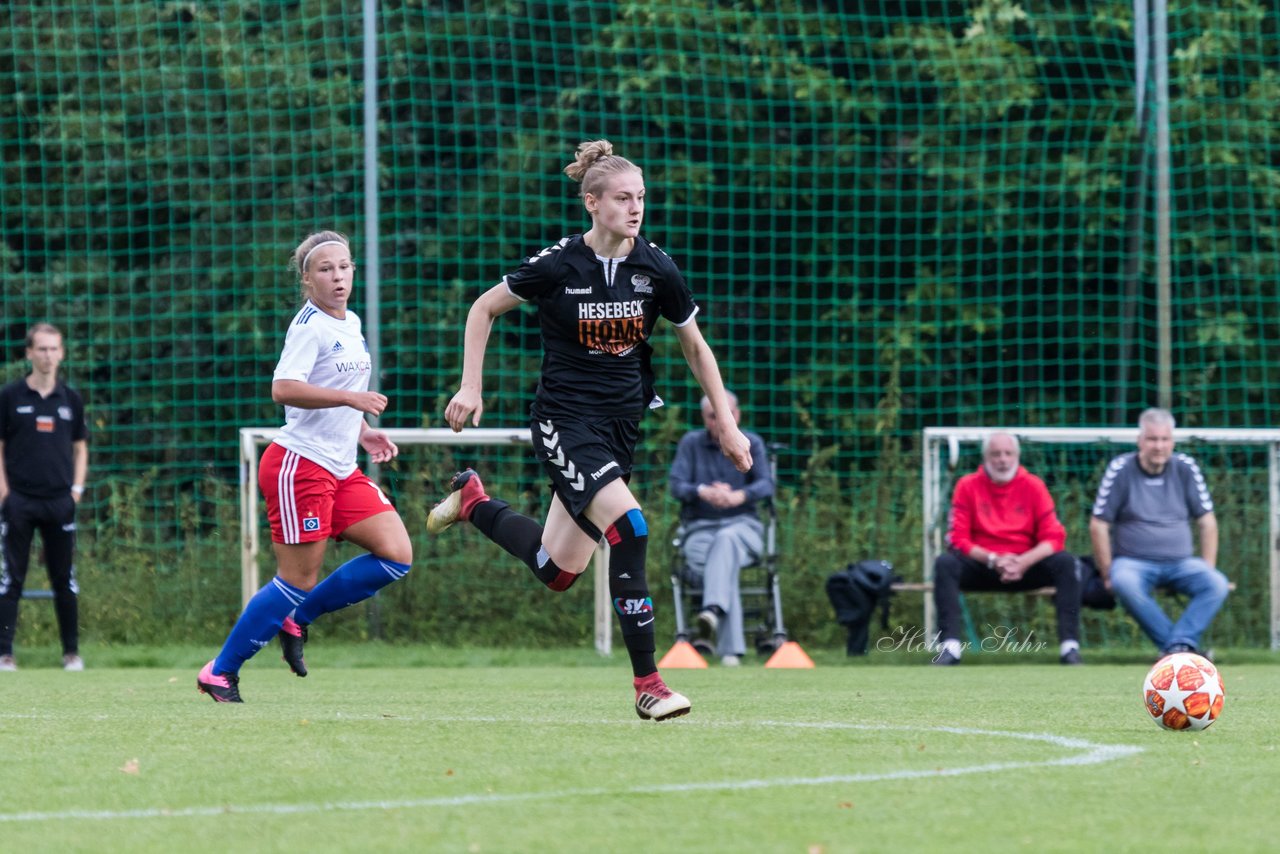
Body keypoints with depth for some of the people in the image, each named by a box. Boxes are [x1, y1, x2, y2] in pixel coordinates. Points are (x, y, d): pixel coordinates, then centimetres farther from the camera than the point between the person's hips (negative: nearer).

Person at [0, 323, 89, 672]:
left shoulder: (71, 400, 9)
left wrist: (76, 489, 6)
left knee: (65, 578, 5)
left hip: (60, 501, 2)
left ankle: (72, 652, 12)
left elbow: (80, 447, 17)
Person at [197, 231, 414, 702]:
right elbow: (283, 389, -26)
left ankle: (296, 619, 10)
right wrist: (352, 399, -29)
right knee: (299, 581, -7)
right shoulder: (310, 325, -13)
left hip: (341, 469, 9)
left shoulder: (351, 324, 15)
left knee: (397, 555, -3)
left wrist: (363, 431, 17)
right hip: (300, 465, -9)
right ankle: (219, 672, 6)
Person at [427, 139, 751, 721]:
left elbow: (694, 348, 9)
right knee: (628, 526, -25)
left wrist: (727, 425, 7)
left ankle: (472, 501, 37)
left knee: (557, 571, 8)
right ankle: (647, 685, -19)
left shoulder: (656, 269, -4)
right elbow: (484, 308, 2)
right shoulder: (558, 266, -13)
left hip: (621, 423, 5)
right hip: (564, 420, -5)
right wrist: (471, 387, -4)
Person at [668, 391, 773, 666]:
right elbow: (676, 485, -4)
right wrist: (703, 492, -28)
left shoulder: (751, 444, 7)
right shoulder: (691, 443, 7)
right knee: (721, 567, -33)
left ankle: (713, 609, -58)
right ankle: (731, 650, -42)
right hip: (699, 531, 0)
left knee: (727, 540, -38)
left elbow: (766, 485, -8)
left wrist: (738, 496, -31)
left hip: (742, 526, 0)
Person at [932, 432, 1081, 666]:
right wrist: (993, 559, -22)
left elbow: (1054, 538, -6)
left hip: (1025, 565, 1)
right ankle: (950, 646, -35)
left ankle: (1069, 646, -29)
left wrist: (1023, 562, -23)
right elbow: (958, 539, -7)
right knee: (945, 563, -29)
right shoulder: (968, 486, -1)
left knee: (1065, 562, -25)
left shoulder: (1033, 486, 1)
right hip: (981, 566, -1)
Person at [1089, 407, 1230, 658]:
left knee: (1217, 584, -25)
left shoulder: (1186, 468, 3)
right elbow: (1098, 525, -4)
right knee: (1124, 583, -37)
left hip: (1180, 563, 3)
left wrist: (1207, 570, -1)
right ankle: (1173, 645, -32)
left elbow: (1207, 522, 8)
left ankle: (1180, 643, -34)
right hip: (1133, 562, -3)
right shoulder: (1121, 470, -5)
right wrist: (1107, 574, -9)